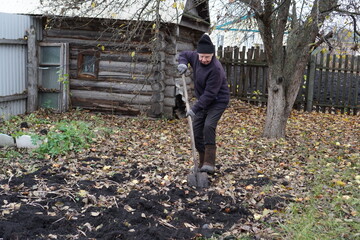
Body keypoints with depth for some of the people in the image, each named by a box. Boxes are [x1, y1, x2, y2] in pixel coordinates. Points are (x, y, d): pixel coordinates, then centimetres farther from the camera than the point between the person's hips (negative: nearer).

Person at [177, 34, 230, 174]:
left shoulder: (216, 69, -29)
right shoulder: (195, 57, -6)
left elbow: (210, 94, -30)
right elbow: (183, 54, 15)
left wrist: (195, 108, -31)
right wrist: (182, 63, -10)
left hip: (218, 101, -8)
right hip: (203, 101, 8)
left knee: (209, 126, -28)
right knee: (196, 130, 3)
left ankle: (209, 164, -27)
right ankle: (202, 163, 14)